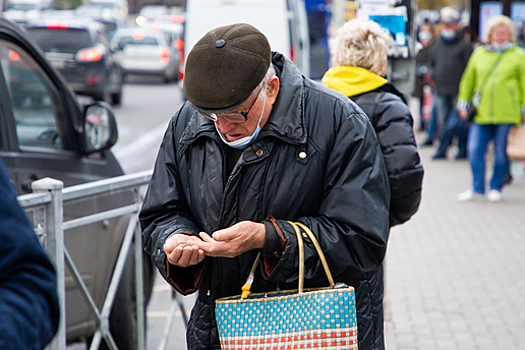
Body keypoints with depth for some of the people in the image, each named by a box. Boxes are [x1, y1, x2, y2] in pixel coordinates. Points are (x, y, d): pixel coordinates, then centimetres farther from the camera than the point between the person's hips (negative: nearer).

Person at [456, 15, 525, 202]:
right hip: (480, 113, 2)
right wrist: (463, 103, 13)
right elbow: (468, 80, 19)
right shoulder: (479, 53, 13)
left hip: (506, 114, -2)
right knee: (475, 149, -5)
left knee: (501, 152, 2)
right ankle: (477, 189, 4)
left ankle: (496, 188, 17)